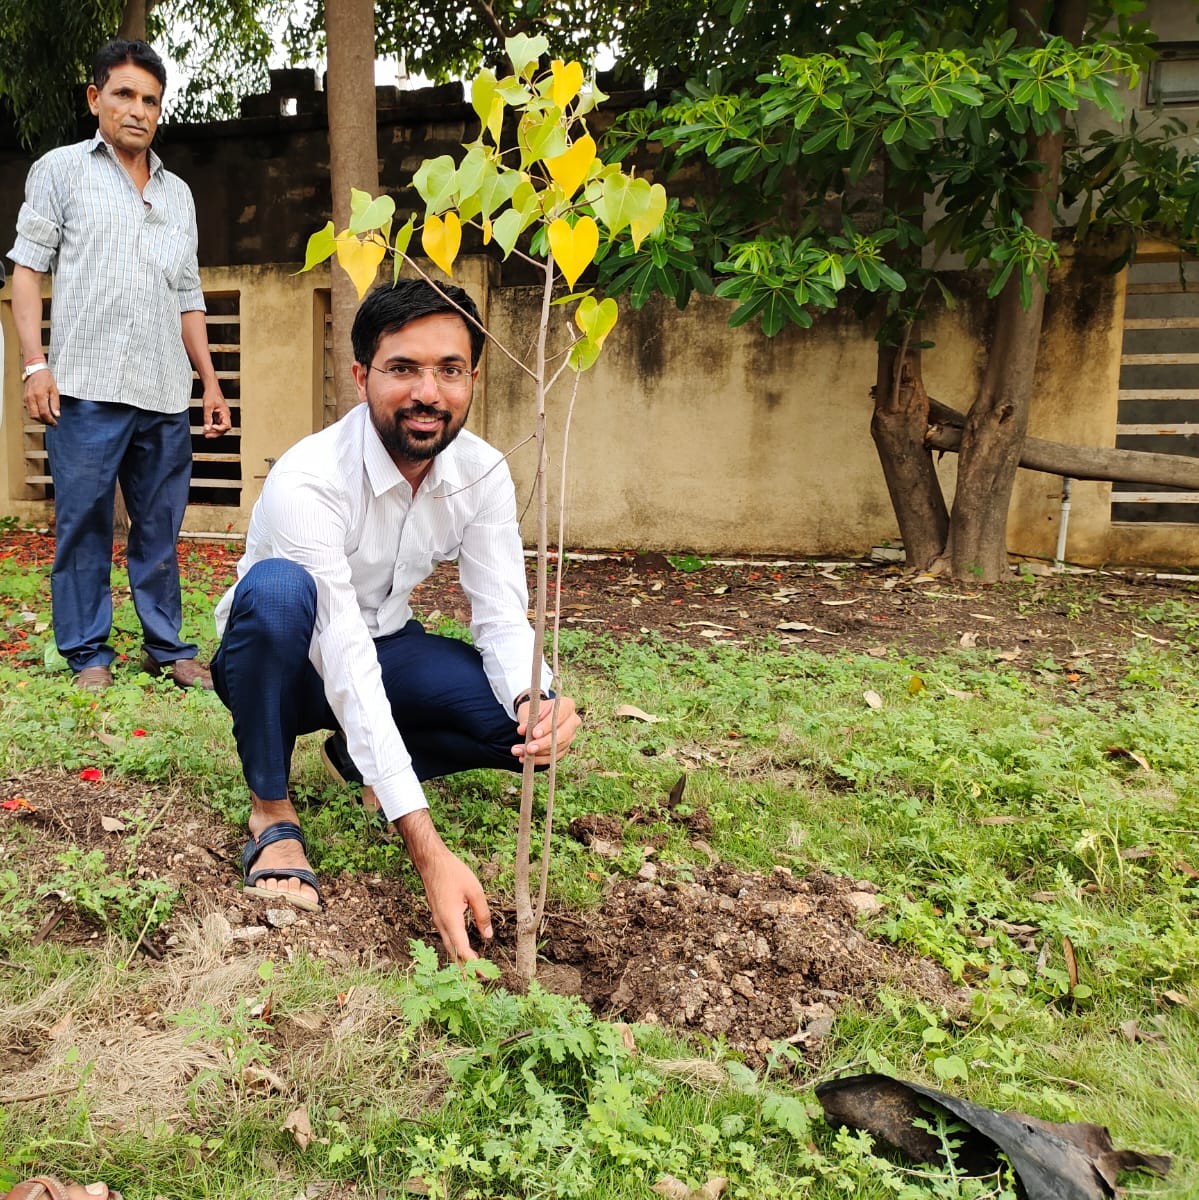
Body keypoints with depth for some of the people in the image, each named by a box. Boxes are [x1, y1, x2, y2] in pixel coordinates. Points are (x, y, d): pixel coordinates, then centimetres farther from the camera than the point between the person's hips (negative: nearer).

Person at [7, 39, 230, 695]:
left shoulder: (178, 194, 21)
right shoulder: (60, 170, 9)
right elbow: (28, 267, 3)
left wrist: (210, 380, 14)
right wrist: (34, 363, -8)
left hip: (165, 395, 4)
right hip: (87, 389, -3)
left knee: (160, 527, 7)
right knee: (83, 523, 0)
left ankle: (167, 647, 15)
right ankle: (88, 655, 10)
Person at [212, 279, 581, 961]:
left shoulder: (483, 475, -13)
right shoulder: (307, 480, -31)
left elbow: (503, 617, -13)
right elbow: (345, 660, -37)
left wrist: (535, 702, -40)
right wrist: (430, 852, -43)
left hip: (387, 646, 4)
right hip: (291, 664, -4)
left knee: (534, 720, -20)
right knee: (277, 588, -39)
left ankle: (363, 754, 7)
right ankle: (272, 810, -16)